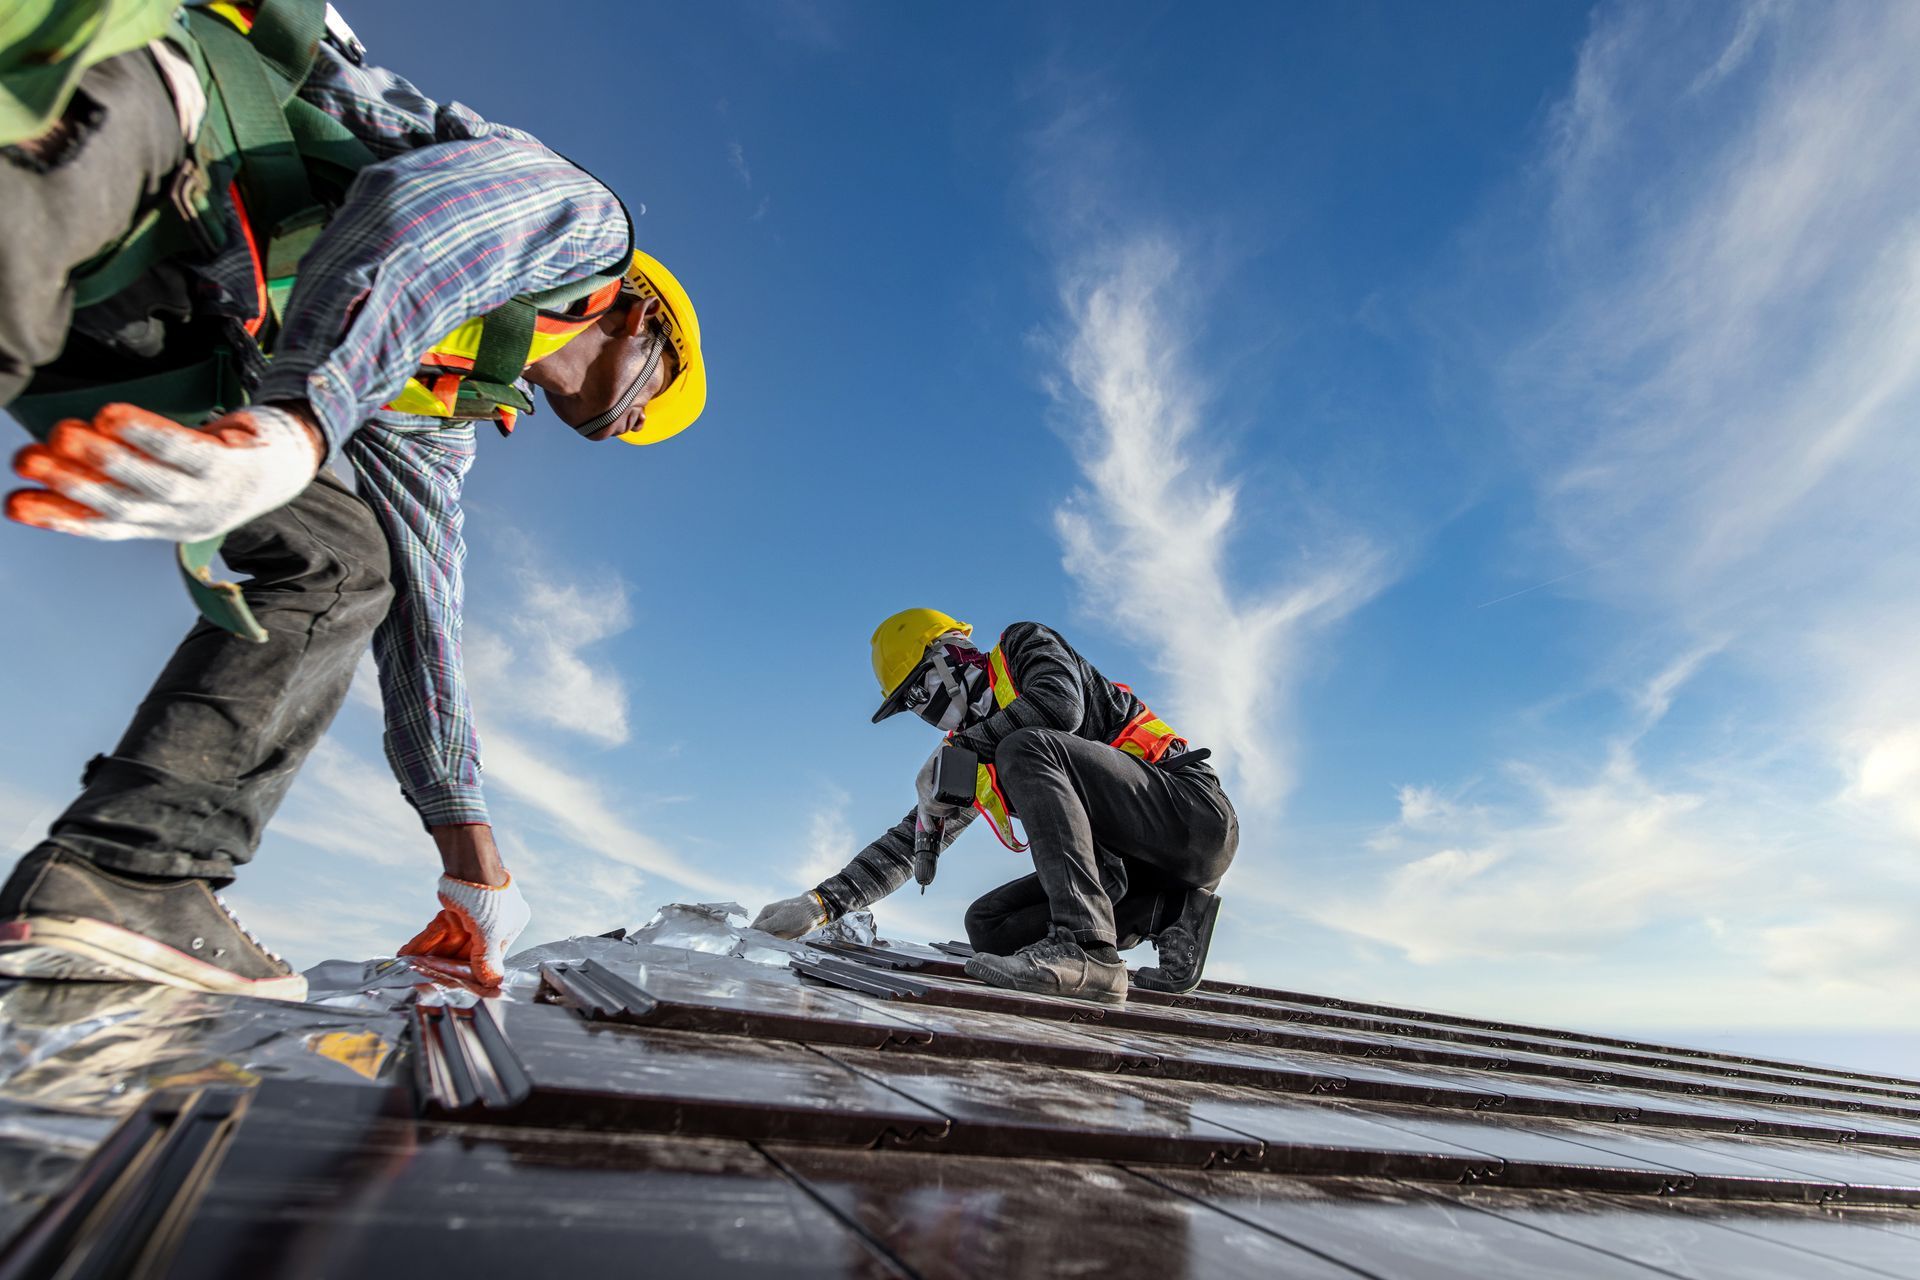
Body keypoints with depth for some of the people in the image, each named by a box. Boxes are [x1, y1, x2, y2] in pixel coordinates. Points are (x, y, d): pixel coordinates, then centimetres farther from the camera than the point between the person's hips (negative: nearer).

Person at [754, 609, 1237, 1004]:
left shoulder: (1026, 645, 0)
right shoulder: (977, 757, 17)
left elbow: (1060, 705, -24)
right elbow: (909, 841, 16)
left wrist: (958, 748, -15)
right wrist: (822, 902, 9)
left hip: (1189, 809, -8)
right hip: (1133, 864, 8)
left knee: (1026, 750, -26)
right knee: (987, 925, 0)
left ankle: (1086, 947, -34)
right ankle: (1170, 915, -5)